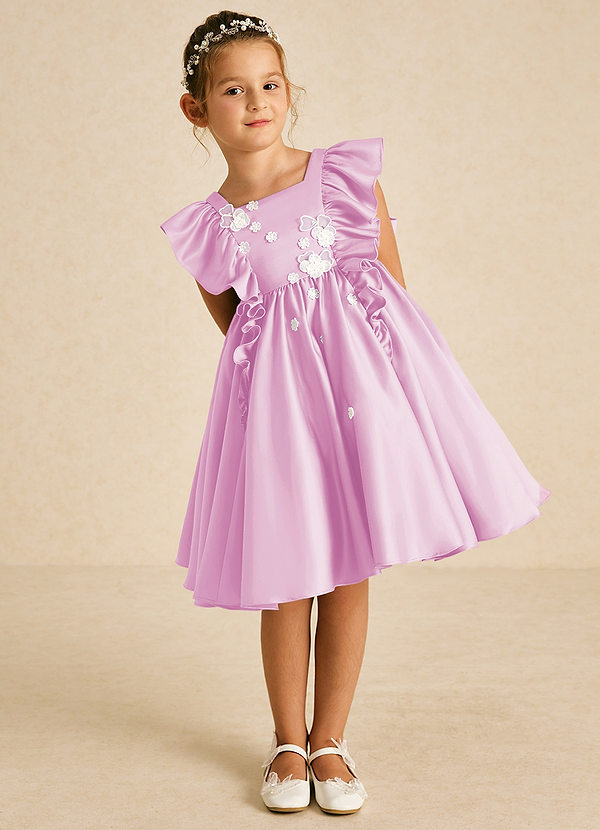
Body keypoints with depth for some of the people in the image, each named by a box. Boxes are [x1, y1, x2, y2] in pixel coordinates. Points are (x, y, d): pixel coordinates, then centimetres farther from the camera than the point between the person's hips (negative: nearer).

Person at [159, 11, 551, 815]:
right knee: (289, 578, 4)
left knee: (351, 570, 6)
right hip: (275, 388, 0)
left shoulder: (347, 174, 0)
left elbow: (394, 282, 5)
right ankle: (288, 743, 25)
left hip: (364, 370, 1)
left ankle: (330, 741, 23)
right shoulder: (204, 229, 1)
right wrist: (292, 376, 9)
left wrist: (383, 377, 1)